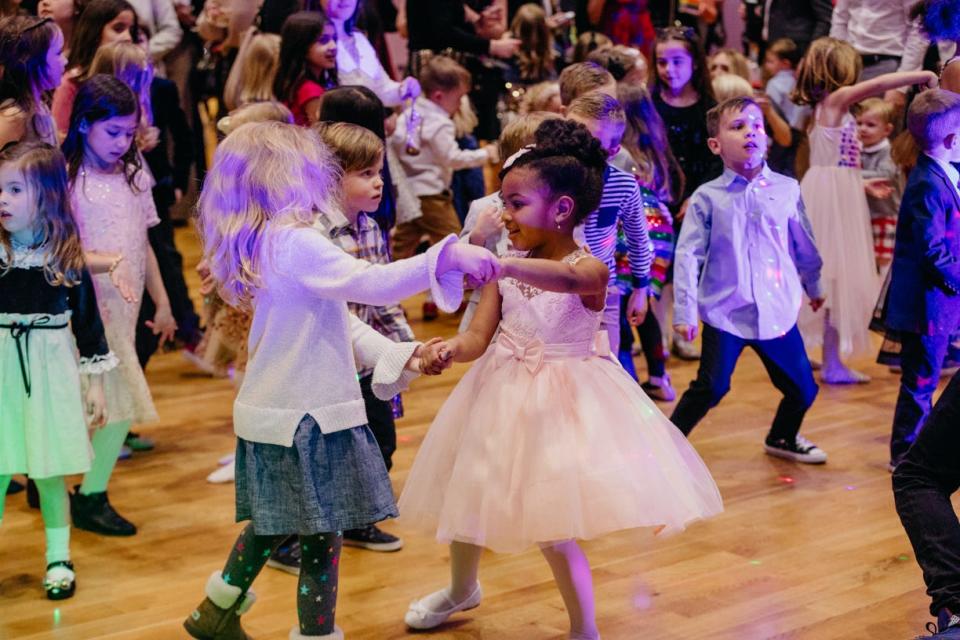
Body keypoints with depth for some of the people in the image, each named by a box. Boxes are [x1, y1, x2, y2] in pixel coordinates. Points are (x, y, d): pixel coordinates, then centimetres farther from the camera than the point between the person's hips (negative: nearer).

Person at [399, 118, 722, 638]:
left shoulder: (590, 267, -17)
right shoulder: (508, 266, 2)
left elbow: (567, 278, -42)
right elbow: (480, 335, -4)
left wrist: (501, 264, -58)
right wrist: (452, 350, -27)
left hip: (561, 400, -6)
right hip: (503, 395, 6)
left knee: (552, 525, -8)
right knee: (466, 494, 18)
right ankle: (462, 589, 47)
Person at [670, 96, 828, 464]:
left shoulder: (786, 190, 2)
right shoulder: (707, 198, -5)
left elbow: (803, 244, 16)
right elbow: (688, 256, -6)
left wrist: (813, 286, 27)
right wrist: (685, 312, -9)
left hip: (777, 312, 3)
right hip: (726, 314, -3)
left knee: (802, 389, 12)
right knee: (710, 389, -7)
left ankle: (783, 439, 41)